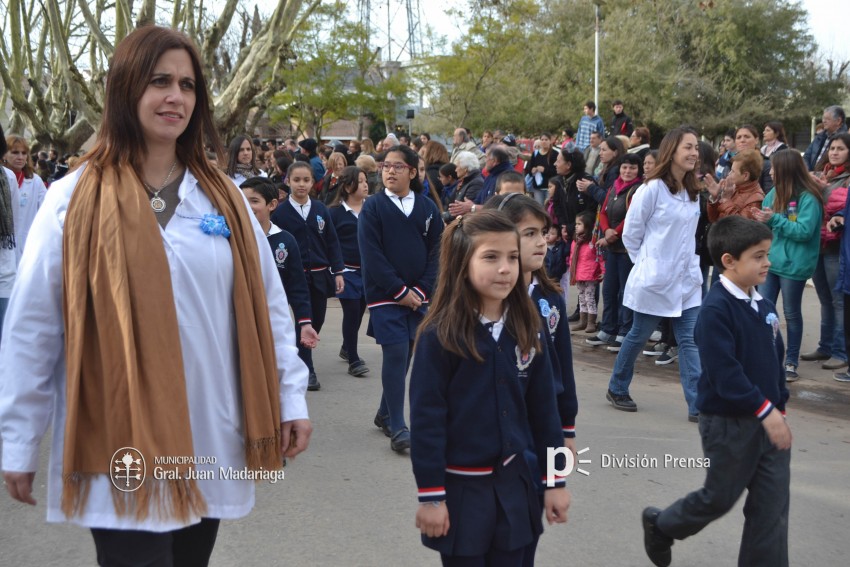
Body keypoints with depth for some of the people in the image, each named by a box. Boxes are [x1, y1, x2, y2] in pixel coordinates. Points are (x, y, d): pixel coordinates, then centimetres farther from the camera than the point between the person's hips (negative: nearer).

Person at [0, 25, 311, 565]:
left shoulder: (224, 198, 6)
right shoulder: (75, 200, -5)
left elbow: (266, 305, 9)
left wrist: (291, 397, 6)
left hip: (210, 441, 4)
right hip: (122, 447, -4)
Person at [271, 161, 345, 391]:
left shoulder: (320, 209, 6)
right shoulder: (280, 212, -4)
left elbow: (332, 241, 8)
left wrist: (338, 272, 2)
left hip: (320, 275, 4)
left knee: (317, 320, 9)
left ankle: (301, 354, 33)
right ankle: (307, 370, 8)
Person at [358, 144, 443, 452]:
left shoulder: (427, 208, 6)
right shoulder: (373, 207, -3)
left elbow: (436, 252, 5)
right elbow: (371, 256, -9)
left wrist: (421, 290, -6)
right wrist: (400, 291, -12)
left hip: (418, 295, 4)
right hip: (386, 295, -4)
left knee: (405, 354, 9)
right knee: (396, 354, -11)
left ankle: (385, 414, 27)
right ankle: (397, 427, -4)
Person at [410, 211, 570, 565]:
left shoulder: (526, 330, 0)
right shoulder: (440, 336, -15)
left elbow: (543, 408, 6)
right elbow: (426, 419, -13)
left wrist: (555, 479, 6)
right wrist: (431, 495, -13)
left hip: (516, 484, 4)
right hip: (462, 488, -4)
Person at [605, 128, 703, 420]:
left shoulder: (693, 192, 9)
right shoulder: (652, 189, -13)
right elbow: (630, 234, -7)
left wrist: (689, 261, 12)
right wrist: (646, 263, 0)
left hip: (688, 280, 6)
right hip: (654, 280, -6)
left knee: (690, 340, 0)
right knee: (639, 336, 9)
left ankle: (697, 405, -1)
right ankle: (617, 389, 28)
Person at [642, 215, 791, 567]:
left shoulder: (763, 306, 6)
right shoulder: (716, 309, -20)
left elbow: (776, 360, 14)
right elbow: (724, 373, -26)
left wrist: (780, 407, 12)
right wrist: (765, 410, -26)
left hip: (768, 420, 7)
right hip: (728, 423, -7)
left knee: (773, 506, 8)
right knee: (719, 498, 11)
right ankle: (660, 525, 36)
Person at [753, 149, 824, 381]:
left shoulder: (808, 198, -14)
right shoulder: (775, 192, 6)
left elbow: (804, 231, -20)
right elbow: (767, 224, 8)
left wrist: (775, 219, -21)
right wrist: (763, 219, -14)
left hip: (793, 265, -6)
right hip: (770, 261, 6)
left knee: (791, 314, 7)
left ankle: (791, 363, 19)